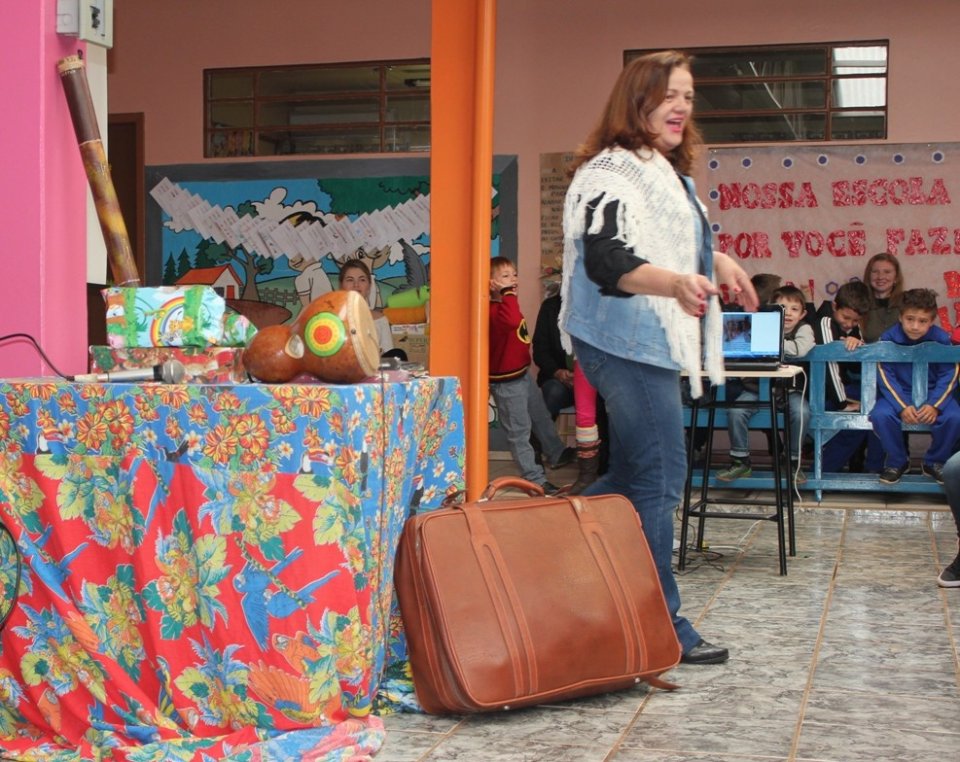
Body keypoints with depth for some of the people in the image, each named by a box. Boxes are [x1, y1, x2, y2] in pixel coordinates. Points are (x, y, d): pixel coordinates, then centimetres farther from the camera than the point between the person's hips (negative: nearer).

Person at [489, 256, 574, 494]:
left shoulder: (507, 305, 11)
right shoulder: (495, 310, -24)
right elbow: (512, 321, -46)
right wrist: (508, 293, -40)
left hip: (523, 374, 11)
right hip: (507, 381, -11)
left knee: (541, 416, 26)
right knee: (519, 430, -1)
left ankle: (557, 454, 45)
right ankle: (535, 479, 4)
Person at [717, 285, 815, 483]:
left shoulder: (804, 329, 1)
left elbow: (800, 349, -21)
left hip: (789, 389, -2)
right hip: (759, 386, 2)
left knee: (802, 412, -30)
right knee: (735, 410, -22)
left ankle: (793, 461, -9)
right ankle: (741, 461, -7)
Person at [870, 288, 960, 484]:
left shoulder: (942, 339, -9)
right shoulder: (888, 338, -12)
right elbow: (885, 376, -12)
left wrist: (934, 405, -21)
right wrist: (902, 406, -24)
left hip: (933, 393, 0)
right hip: (898, 393, 0)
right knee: (880, 415, -31)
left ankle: (934, 462, 0)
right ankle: (897, 461, -3)